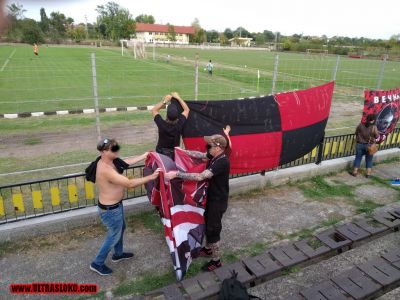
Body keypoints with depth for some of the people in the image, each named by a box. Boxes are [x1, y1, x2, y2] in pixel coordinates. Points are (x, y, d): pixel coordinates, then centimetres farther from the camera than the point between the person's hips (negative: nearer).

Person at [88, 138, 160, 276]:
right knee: (114, 236, 12)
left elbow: (127, 162, 7)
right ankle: (97, 263, 33)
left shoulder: (108, 161, -7)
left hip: (115, 205, 9)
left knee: (121, 228, 28)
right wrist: (151, 177, -30)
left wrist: (145, 155, 6)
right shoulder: (106, 170, -35)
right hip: (110, 209, -9)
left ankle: (118, 254, 51)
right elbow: (130, 183, -34)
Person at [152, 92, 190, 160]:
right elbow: (187, 110, 0)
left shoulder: (162, 124, -21)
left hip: (160, 154, -1)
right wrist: (178, 98, 4)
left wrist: (164, 101, -2)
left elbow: (154, 110, -2)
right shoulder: (179, 124, -18)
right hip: (175, 154, 1)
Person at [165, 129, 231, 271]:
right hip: (211, 196, 9)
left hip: (218, 201, -9)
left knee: (213, 230, 5)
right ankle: (208, 249, 46)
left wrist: (177, 174, -40)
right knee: (207, 224, 24)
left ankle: (216, 261, 25)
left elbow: (200, 176, -39)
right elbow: (199, 155, 14)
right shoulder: (215, 156, -4)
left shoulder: (222, 162, -32)